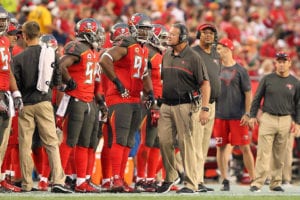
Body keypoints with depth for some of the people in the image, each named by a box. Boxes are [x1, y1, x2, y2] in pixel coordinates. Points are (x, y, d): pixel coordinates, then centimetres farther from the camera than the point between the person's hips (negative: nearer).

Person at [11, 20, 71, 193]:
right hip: (44, 102, 1)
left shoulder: (19, 58, -7)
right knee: (52, 143, 1)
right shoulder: (50, 53, -1)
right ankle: (58, 181, -11)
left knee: (25, 145, 7)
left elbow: (16, 84, -7)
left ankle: (27, 184, 9)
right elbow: (57, 80, 5)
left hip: (25, 105, -1)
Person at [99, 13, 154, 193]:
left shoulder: (144, 50, 16)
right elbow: (105, 61, -25)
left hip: (135, 100, 9)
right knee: (120, 139, -13)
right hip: (120, 99, -9)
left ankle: (121, 179, 15)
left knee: (129, 142, 10)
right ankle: (116, 180, -14)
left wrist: (149, 92, 12)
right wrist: (117, 82, -20)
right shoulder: (126, 46, -12)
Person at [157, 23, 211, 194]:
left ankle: (191, 184, 2)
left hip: (186, 106, -6)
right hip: (167, 106, 6)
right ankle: (171, 176, 20)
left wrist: (205, 109, -15)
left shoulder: (193, 57, -7)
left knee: (186, 143, -3)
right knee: (164, 141, 3)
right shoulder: (167, 56, 13)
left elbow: (205, 84, -8)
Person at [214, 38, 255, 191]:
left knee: (244, 147, -3)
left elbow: (248, 93, -2)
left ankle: (253, 179, 3)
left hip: (238, 116, -4)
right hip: (219, 115, 4)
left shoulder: (240, 70, -2)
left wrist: (247, 114, -10)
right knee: (221, 147, 3)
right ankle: (225, 181, 9)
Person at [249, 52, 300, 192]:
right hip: (267, 119, -2)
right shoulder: (267, 79, 4)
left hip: (285, 121, 2)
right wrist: (252, 116, 1)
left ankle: (275, 183, 12)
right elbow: (257, 98, 7)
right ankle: (257, 183, -11)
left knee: (280, 155, 5)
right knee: (263, 154, -9)